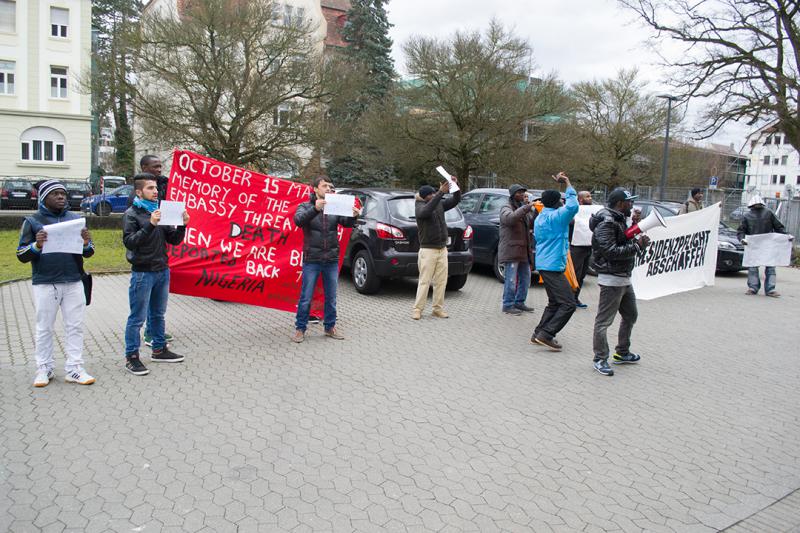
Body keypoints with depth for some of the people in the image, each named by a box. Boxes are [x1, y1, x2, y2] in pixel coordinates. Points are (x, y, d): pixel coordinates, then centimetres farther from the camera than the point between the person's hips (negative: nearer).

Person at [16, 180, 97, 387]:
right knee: (44, 328, 8)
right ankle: (44, 369, 20)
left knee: (75, 327, 5)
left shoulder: (76, 218, 9)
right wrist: (36, 245, -18)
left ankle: (74, 369, 13)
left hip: (73, 283, 2)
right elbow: (21, 255, 0)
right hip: (44, 284, -2)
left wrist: (86, 244, -11)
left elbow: (88, 253, 11)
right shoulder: (32, 221, 2)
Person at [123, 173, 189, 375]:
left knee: (158, 314, 17)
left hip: (162, 271, 6)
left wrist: (183, 225, -6)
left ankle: (159, 350, 30)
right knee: (138, 317, 0)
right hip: (143, 273, -6)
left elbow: (173, 240, 12)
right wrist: (150, 224, -28)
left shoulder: (161, 211, 10)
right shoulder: (131, 214, -7)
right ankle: (131, 357, 9)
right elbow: (130, 241, -19)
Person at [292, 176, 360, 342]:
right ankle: (300, 329, 17)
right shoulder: (305, 207, -1)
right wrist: (315, 208, -37)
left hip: (332, 260, 3)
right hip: (311, 260, -3)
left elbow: (346, 223, -4)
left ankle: (330, 327, 26)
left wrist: (353, 216, -27)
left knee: (331, 297, 12)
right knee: (306, 297, 4)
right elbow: (298, 220, -20)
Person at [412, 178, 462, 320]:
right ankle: (417, 309, 3)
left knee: (441, 281, 7)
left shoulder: (439, 204, 7)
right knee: (424, 281, -4)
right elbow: (426, 211, -33)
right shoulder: (419, 207, -10)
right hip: (428, 250, -6)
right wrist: (441, 193, -37)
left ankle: (438, 309, 15)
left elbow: (456, 200, 8)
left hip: (442, 249, 6)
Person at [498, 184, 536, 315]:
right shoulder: (506, 208, -6)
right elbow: (510, 218, -29)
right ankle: (508, 305, 1)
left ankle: (519, 302, 23)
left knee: (525, 278, 13)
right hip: (511, 251, -8)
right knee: (511, 280, -7)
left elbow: (532, 225, 15)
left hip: (523, 250, 9)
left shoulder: (523, 208, 20)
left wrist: (536, 211, -2)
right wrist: (527, 207, -29)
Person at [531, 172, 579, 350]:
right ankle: (546, 334, -13)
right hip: (553, 265, -10)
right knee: (568, 304, -9)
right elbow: (572, 206, -28)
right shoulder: (556, 217, -13)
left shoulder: (540, 218, 16)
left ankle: (539, 334, 16)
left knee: (554, 302, 18)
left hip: (544, 264, 10)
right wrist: (567, 184, -17)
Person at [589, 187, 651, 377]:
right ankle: (600, 359, 6)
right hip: (611, 279, -11)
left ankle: (622, 353, 35)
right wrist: (637, 246, -23)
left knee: (630, 315, 21)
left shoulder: (619, 220, 15)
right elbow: (610, 251, -26)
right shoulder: (606, 223, -18)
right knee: (604, 320, -3)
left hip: (624, 278, 11)